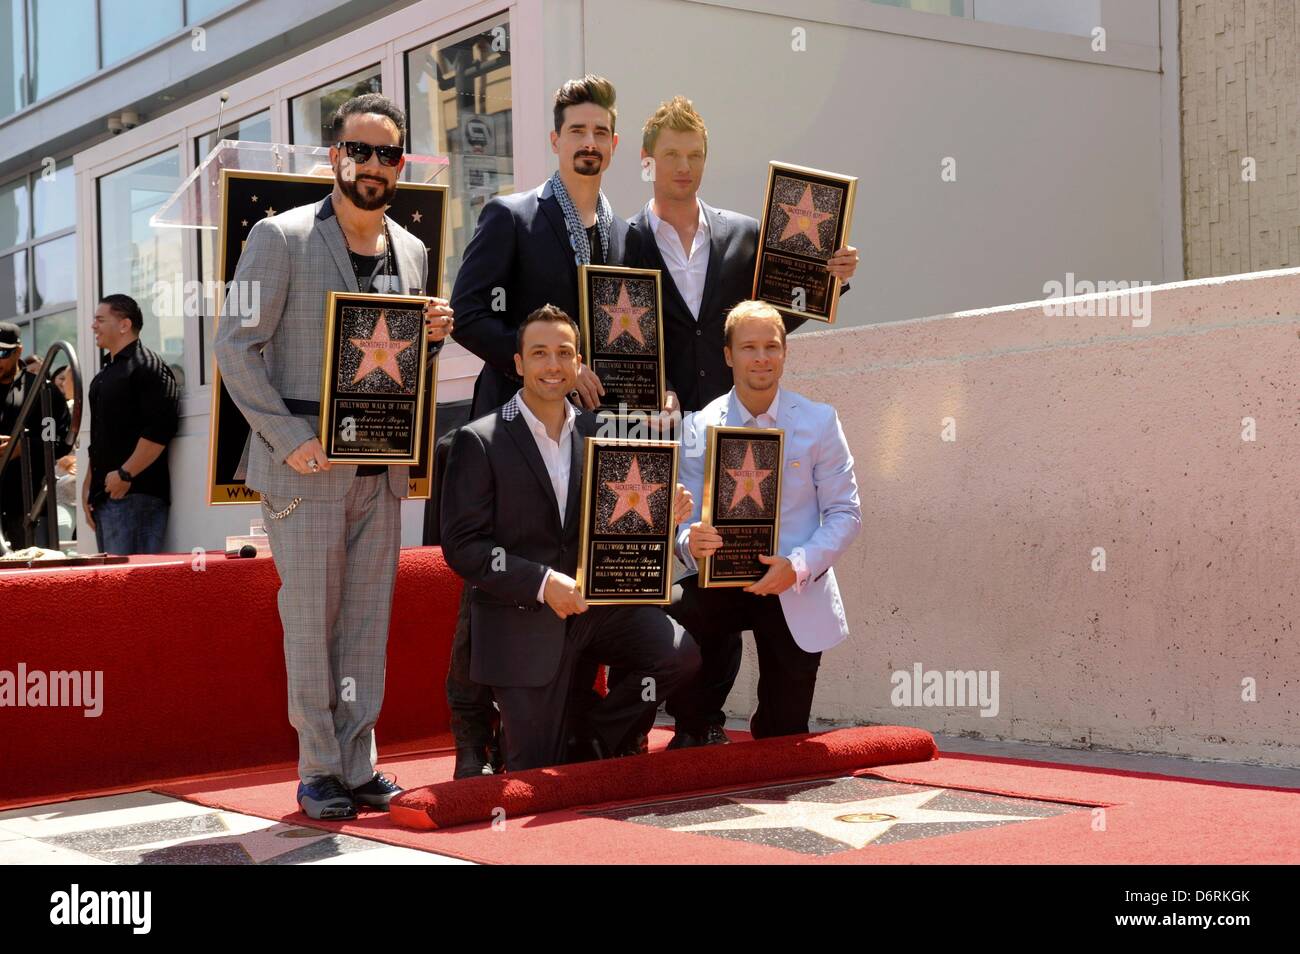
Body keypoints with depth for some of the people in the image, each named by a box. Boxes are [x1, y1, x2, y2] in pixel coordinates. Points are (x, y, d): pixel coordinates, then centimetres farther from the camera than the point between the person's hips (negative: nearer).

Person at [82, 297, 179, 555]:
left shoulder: (147, 366, -8)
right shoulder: (104, 375, 22)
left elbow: (159, 430, -20)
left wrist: (125, 475, -20)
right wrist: (88, 485, 17)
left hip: (135, 494, -10)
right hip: (105, 494, 10)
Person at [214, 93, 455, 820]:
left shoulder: (412, 251, 13)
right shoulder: (282, 237, -4)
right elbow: (236, 345, -7)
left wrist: (431, 336, -1)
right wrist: (290, 439, -15)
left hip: (383, 465, 5)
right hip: (306, 463, -5)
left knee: (367, 619, 8)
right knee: (310, 618, -1)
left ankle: (360, 764, 15)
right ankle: (320, 771, 9)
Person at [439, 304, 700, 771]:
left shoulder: (598, 432, 8)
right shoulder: (479, 441, -7)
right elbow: (462, 546, -12)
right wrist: (542, 583, -22)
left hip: (595, 603, 4)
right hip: (522, 622, -4)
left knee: (679, 653, -20)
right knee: (539, 779, -2)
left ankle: (590, 739, 3)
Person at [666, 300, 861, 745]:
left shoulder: (819, 421, -1)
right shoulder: (698, 426, 0)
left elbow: (845, 512, -2)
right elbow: (685, 519, -2)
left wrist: (798, 566, -19)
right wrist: (691, 541, -27)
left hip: (797, 592, 0)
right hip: (721, 580, 0)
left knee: (784, 738, -1)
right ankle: (694, 730, -6)